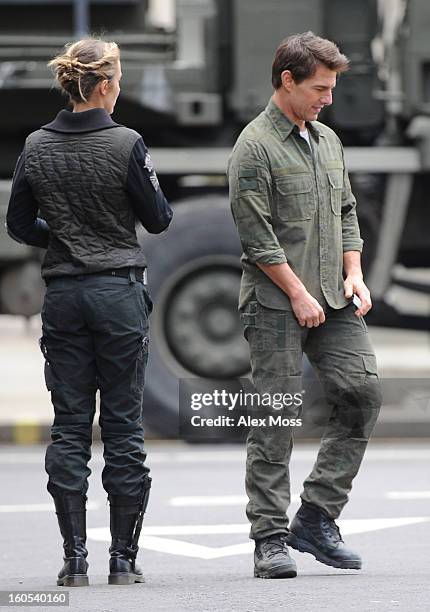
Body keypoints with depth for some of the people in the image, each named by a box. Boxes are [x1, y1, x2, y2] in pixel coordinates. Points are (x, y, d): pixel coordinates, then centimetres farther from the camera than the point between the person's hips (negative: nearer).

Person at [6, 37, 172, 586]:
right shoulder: (126, 144, -11)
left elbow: (19, 224, 6)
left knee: (69, 425, 6)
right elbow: (158, 220, -4)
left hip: (62, 293, 3)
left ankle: (74, 558, 3)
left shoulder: (36, 148, 0)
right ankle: (123, 557, 5)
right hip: (119, 291, -3)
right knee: (123, 424, 3)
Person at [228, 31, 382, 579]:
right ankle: (270, 539, 0)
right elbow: (255, 232, -13)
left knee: (362, 391, -5)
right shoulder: (255, 147, -8)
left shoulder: (328, 141, 17)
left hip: (333, 299, 7)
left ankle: (316, 519, 4)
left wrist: (353, 274, 8)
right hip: (276, 302, -7)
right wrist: (298, 293, -13)